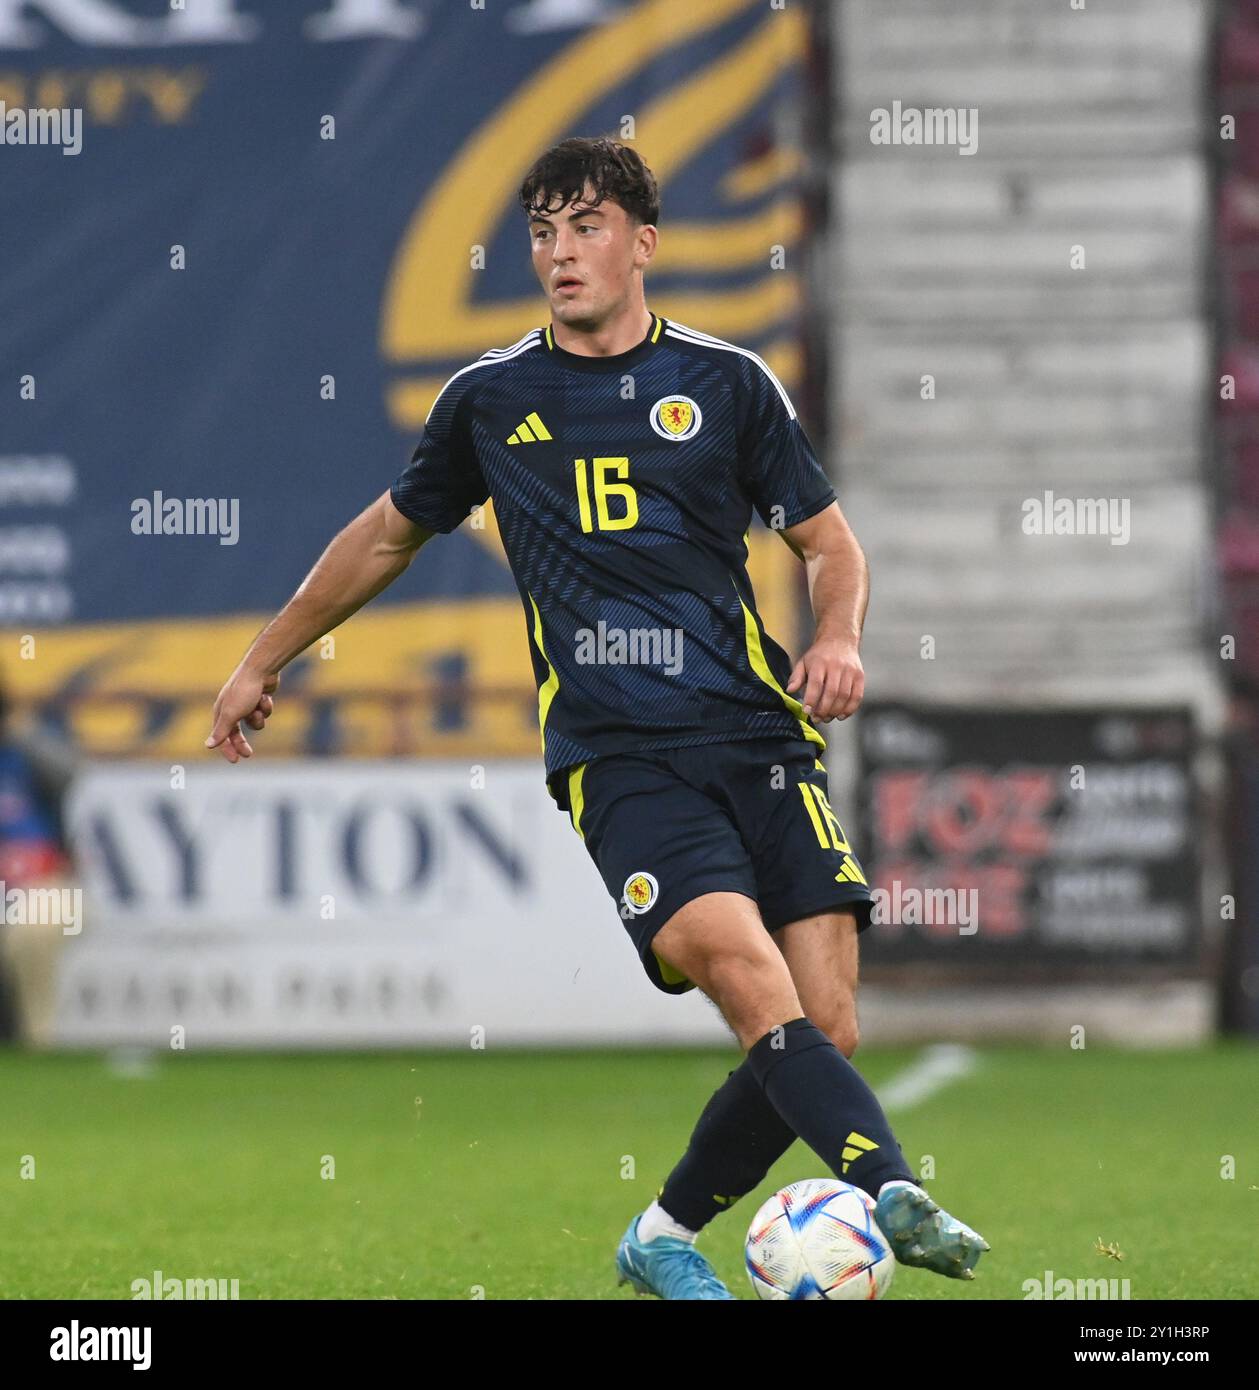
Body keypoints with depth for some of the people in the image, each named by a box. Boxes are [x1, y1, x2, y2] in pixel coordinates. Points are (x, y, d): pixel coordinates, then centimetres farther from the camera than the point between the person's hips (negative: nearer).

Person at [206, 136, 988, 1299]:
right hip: (615, 754, -1)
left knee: (825, 1028, -9)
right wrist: (264, 662, 35)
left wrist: (839, 636, -5)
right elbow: (389, 535, 29)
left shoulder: (726, 382, 11)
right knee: (745, 969, -27)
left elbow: (833, 544, 17)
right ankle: (896, 1192, -41)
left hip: (760, 732, 2)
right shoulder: (491, 399, 13)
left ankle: (666, 1238, 12)